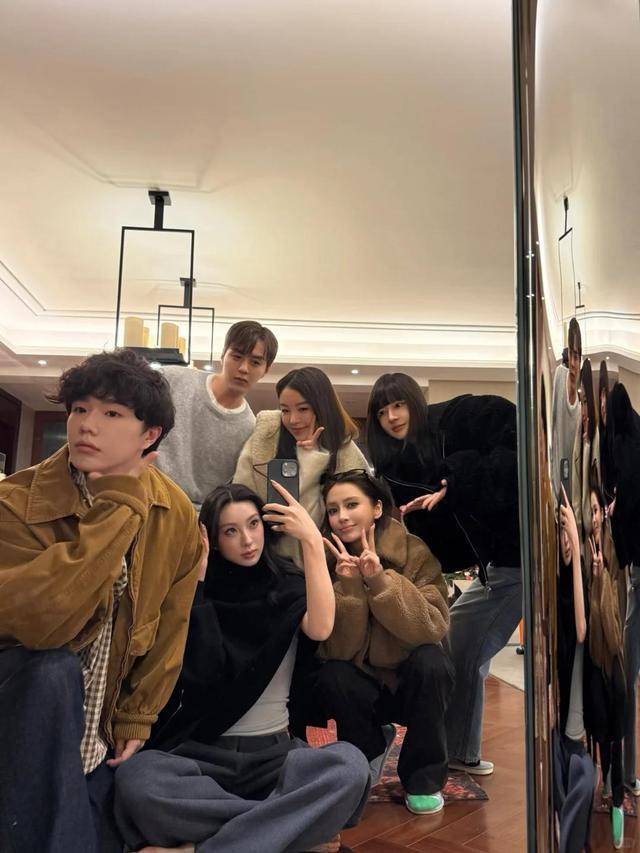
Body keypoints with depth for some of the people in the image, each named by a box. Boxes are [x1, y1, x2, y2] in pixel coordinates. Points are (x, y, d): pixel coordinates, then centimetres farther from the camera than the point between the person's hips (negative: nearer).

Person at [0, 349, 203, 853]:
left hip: (98, 716, 4)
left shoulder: (178, 516, -11)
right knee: (54, 670, -35)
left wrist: (136, 719, 1)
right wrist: (120, 505, -36)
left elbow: (169, 629, -1)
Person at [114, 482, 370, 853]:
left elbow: (320, 628, -16)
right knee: (134, 780, -33)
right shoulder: (198, 592, 5)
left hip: (274, 752, 1)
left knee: (350, 765, -31)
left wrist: (313, 541, -16)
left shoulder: (287, 585, 7)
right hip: (200, 751, 0)